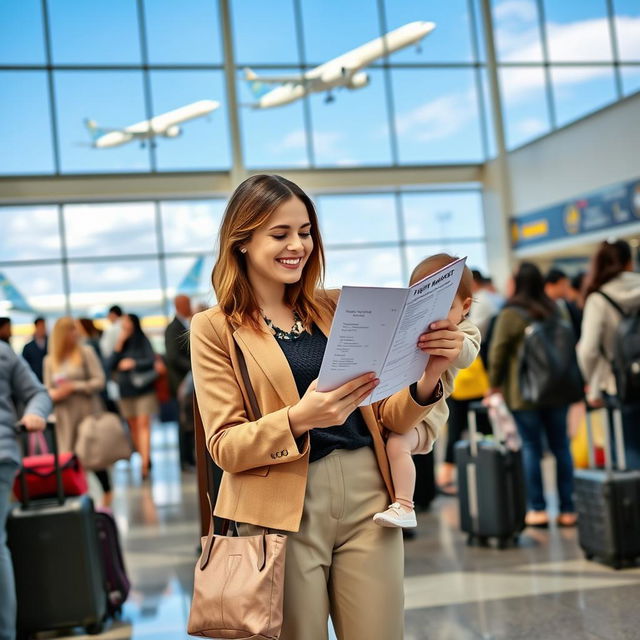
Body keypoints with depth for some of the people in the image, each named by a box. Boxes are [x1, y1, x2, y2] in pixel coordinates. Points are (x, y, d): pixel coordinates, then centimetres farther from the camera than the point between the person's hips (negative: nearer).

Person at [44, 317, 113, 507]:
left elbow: (99, 381, -4)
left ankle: (107, 494, 18)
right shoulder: (50, 360, 7)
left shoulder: (86, 352, 0)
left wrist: (74, 387, -14)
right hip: (64, 415, 2)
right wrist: (55, 394, -11)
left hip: (88, 411, -2)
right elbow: (47, 390, 12)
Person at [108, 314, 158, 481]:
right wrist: (118, 346, -6)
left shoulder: (143, 341, 1)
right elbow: (110, 366, 1)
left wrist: (134, 363, -16)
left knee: (143, 424, -12)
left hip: (143, 388, -4)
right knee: (133, 426, 5)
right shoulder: (121, 343, 10)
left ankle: (144, 464, -19)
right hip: (126, 391, 4)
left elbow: (152, 361, -7)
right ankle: (144, 459, 13)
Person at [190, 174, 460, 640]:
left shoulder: (335, 310, 11)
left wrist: (428, 378, -11)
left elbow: (389, 418, 10)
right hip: (283, 510, -3)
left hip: (366, 496, 4)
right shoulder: (215, 330, 0)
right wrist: (297, 419, -26)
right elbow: (225, 447, -8)